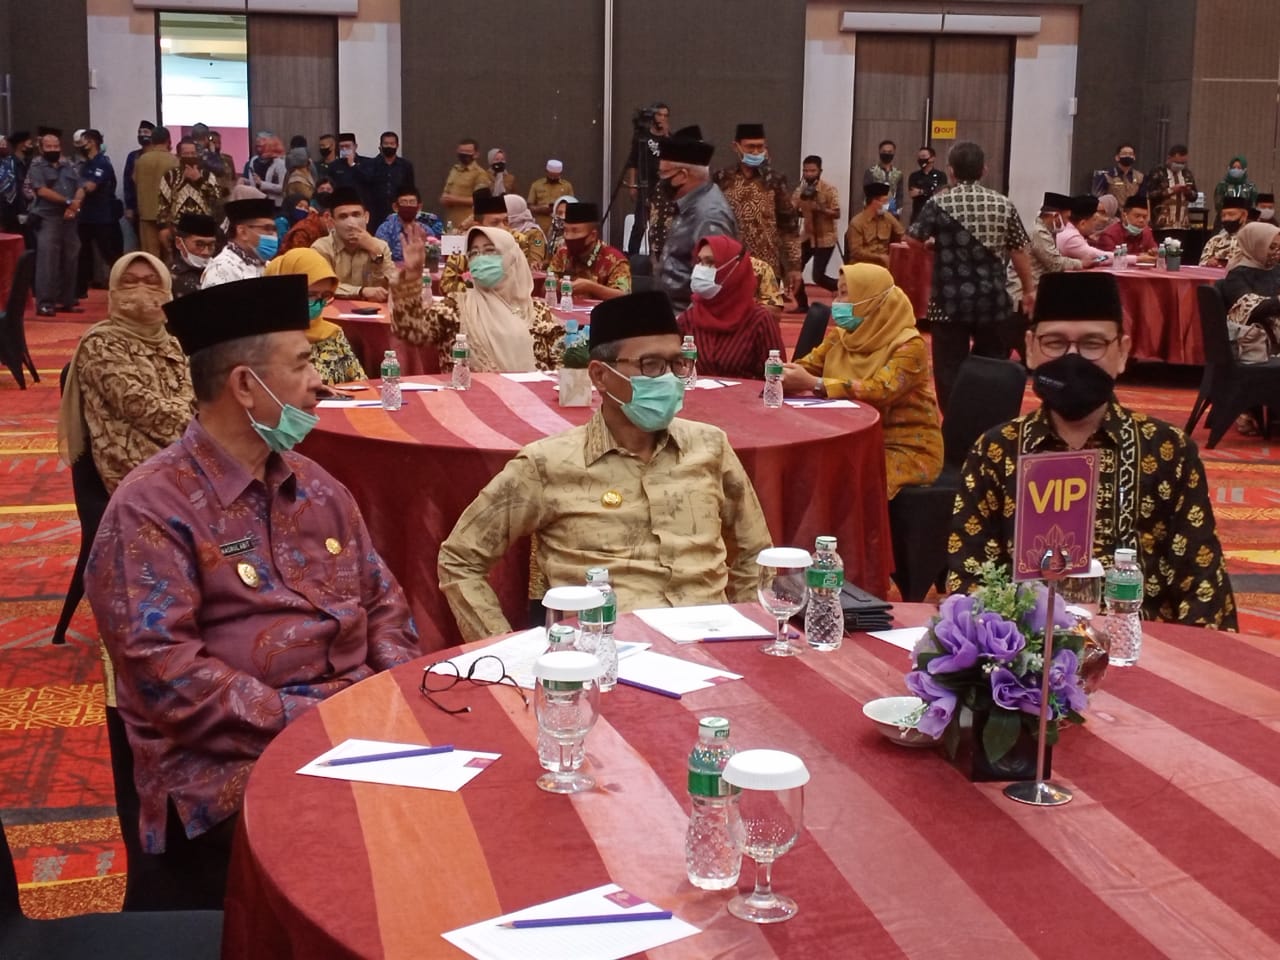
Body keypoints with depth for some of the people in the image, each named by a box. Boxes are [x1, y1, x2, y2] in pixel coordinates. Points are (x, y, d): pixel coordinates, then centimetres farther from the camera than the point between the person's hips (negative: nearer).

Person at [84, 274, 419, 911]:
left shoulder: (317, 488, 15)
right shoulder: (152, 509, -9)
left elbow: (382, 602, 18)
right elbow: (163, 672, -17)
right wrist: (306, 720, -19)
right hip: (235, 762, -7)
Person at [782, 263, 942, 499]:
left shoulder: (909, 344, -14)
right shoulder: (840, 336, 7)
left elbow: (879, 392, -28)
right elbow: (803, 369, 2)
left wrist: (814, 384, -34)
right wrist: (782, 374, -23)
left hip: (907, 447, -6)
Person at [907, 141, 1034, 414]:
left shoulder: (939, 203, -5)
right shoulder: (1003, 204, 2)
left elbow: (912, 240, -5)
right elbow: (1019, 252, 5)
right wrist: (1029, 290, 15)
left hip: (950, 303, -3)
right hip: (992, 301, 3)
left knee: (950, 370, 3)